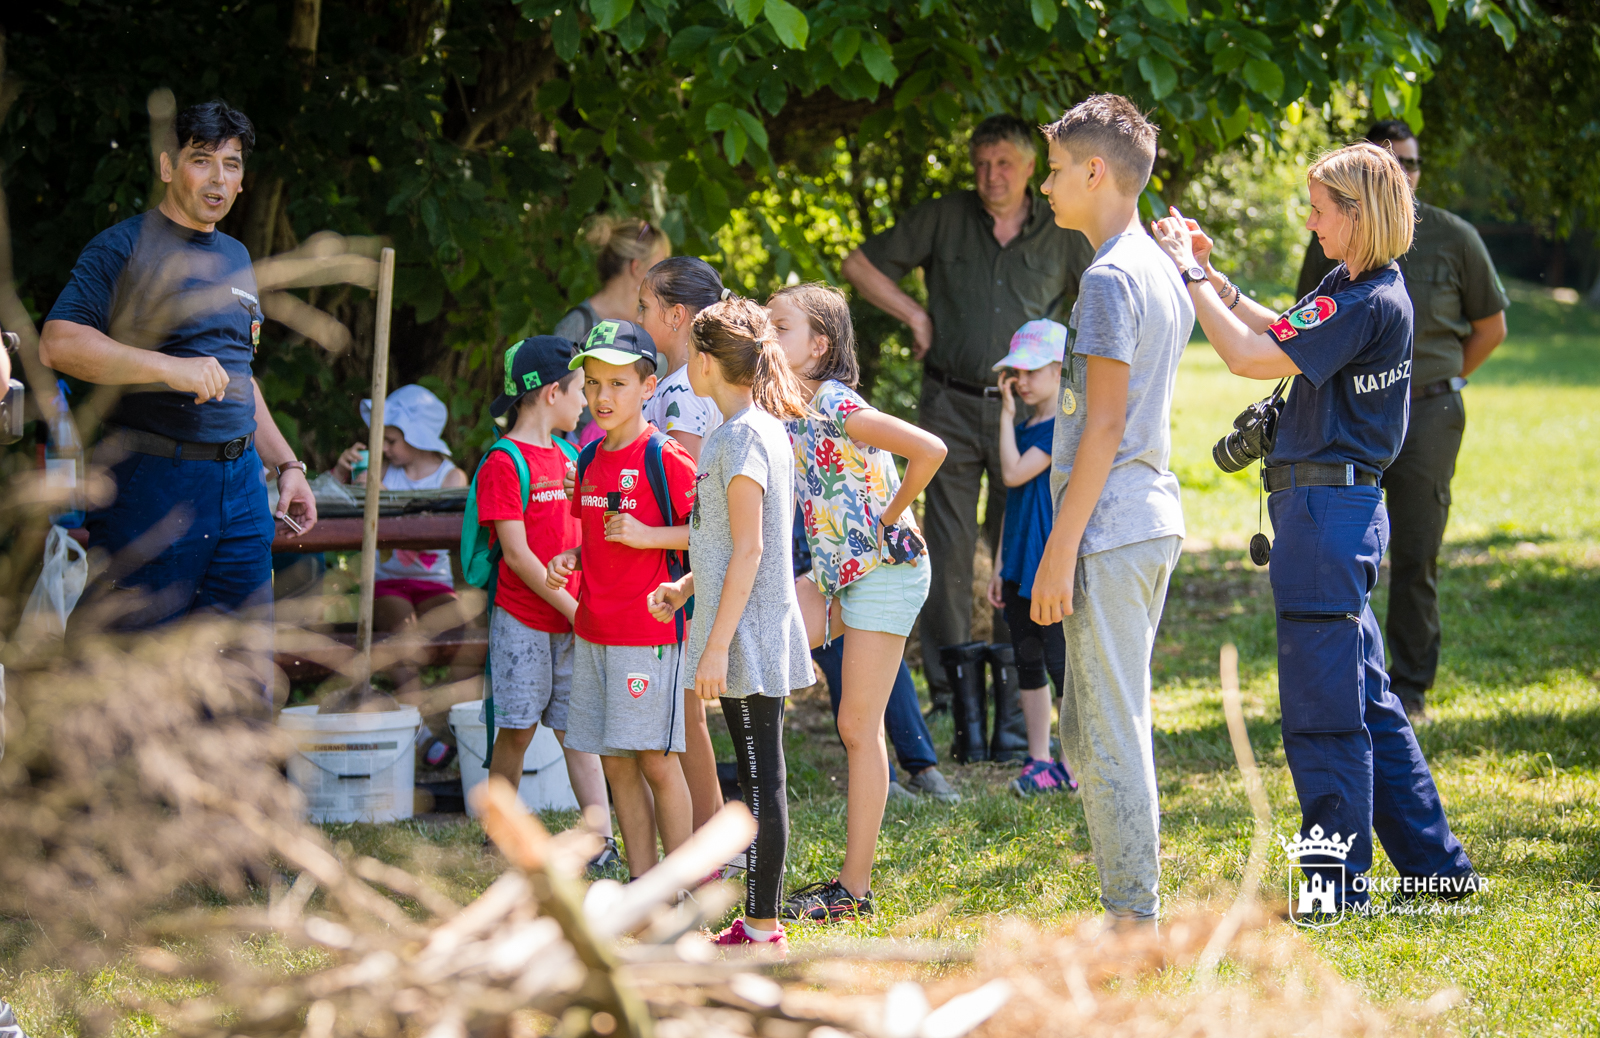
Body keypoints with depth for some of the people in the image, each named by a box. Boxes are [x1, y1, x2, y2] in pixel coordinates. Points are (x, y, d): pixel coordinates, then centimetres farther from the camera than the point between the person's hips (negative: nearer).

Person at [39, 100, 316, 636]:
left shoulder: (236, 258, 20)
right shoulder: (125, 247, -4)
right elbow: (58, 343, -17)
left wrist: (286, 464, 23)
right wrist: (169, 367, -24)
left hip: (240, 483, 7)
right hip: (149, 485, -7)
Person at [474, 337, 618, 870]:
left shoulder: (566, 458, 14)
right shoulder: (504, 463, -9)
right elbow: (516, 554, -13)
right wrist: (575, 610, -13)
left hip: (572, 620, 6)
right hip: (522, 620, -6)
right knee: (517, 731, 1)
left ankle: (601, 840, -2)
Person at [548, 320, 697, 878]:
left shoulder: (665, 456, -11)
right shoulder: (591, 458, 13)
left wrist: (646, 535, -20)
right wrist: (572, 558, 6)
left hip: (650, 631, -8)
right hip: (594, 631, 8)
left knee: (656, 760, -6)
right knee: (616, 764, 9)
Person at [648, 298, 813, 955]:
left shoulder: (741, 438, -15)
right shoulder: (766, 429, 15)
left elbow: (749, 549, -20)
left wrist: (717, 646, -21)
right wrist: (686, 589, 22)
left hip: (746, 630, -10)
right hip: (757, 635, 10)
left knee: (760, 777, -7)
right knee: (758, 776, 11)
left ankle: (761, 930, -5)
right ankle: (761, 921, 16)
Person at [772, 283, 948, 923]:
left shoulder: (835, 406, -18)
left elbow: (929, 450, -28)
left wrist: (889, 520, -15)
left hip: (884, 569, -8)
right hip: (835, 573, 8)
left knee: (859, 726, -4)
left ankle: (855, 888, 3)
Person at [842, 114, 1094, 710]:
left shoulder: (1059, 233, 6)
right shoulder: (944, 219, 4)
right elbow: (860, 265, 9)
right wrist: (915, 315, 2)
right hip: (951, 404, -1)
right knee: (948, 545, -3)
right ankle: (945, 683, 2)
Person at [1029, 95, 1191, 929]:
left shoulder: (1111, 277, -13)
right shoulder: (1162, 273, 16)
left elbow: (1106, 423, -18)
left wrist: (1061, 547, -18)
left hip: (1111, 528, -10)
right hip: (1152, 519, 10)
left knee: (1110, 731, -6)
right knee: (1096, 729, 14)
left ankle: (1134, 920, -4)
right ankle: (1132, 913, 17)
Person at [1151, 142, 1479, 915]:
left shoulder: (1370, 304, -20)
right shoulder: (1351, 288, 10)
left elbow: (1251, 357, -23)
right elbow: (1284, 335, 26)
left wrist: (1190, 276, -14)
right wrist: (1213, 278, 18)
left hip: (1327, 506, -10)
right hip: (1333, 507, 10)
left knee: (1323, 706, -3)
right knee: (1364, 698, 17)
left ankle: (1337, 883, 3)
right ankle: (1434, 861, 23)